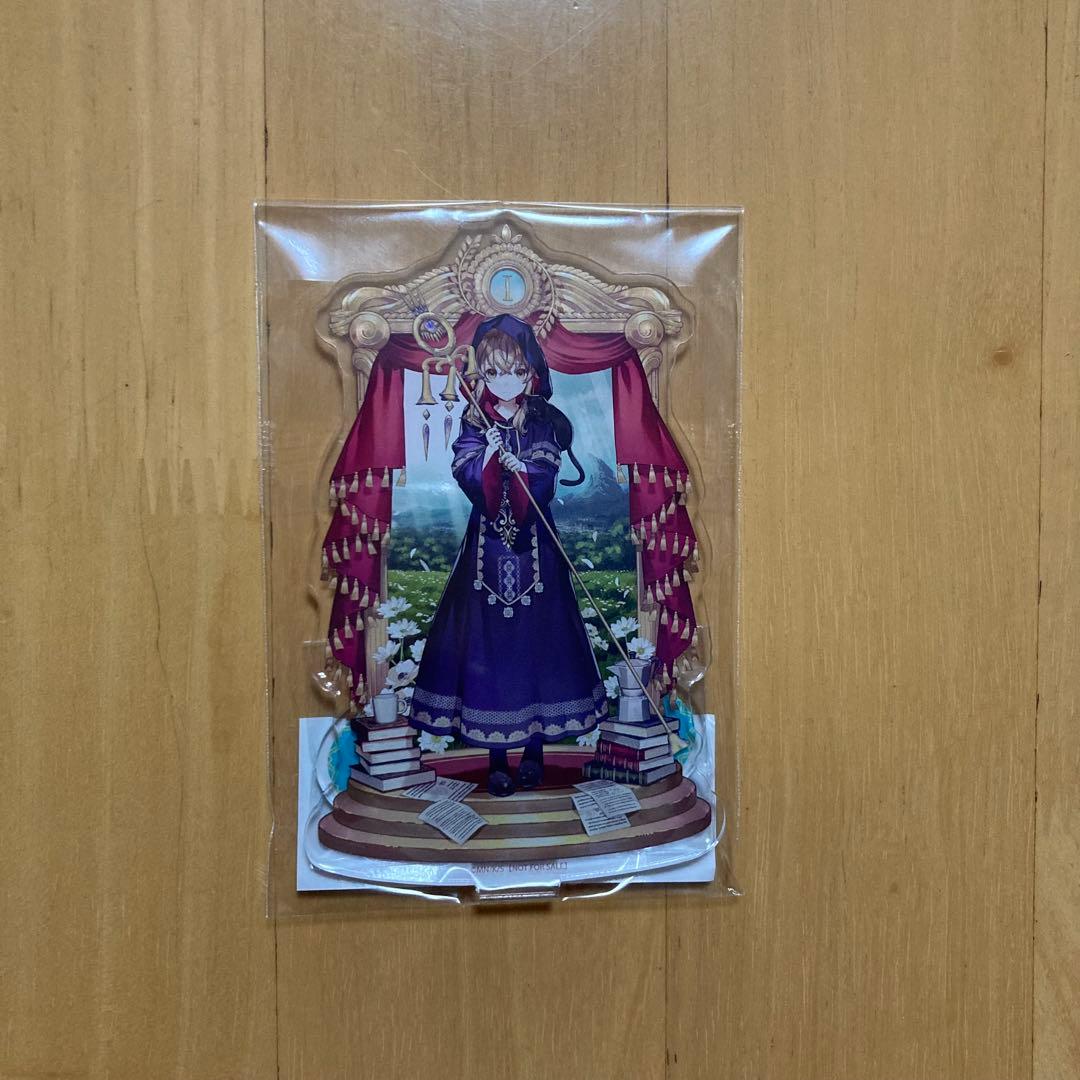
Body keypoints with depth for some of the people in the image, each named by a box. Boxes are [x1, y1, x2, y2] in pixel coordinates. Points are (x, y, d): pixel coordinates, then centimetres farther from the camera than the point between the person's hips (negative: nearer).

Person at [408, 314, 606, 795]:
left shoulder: (544, 424, 2)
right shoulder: (474, 425, 3)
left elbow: (544, 482, -6)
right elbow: (470, 484, -7)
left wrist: (519, 467, -23)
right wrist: (489, 454, -21)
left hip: (534, 545, 0)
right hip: (487, 546, 0)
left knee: (537, 635, 3)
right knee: (487, 638, 0)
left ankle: (535, 746, 19)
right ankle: (496, 757, 11)